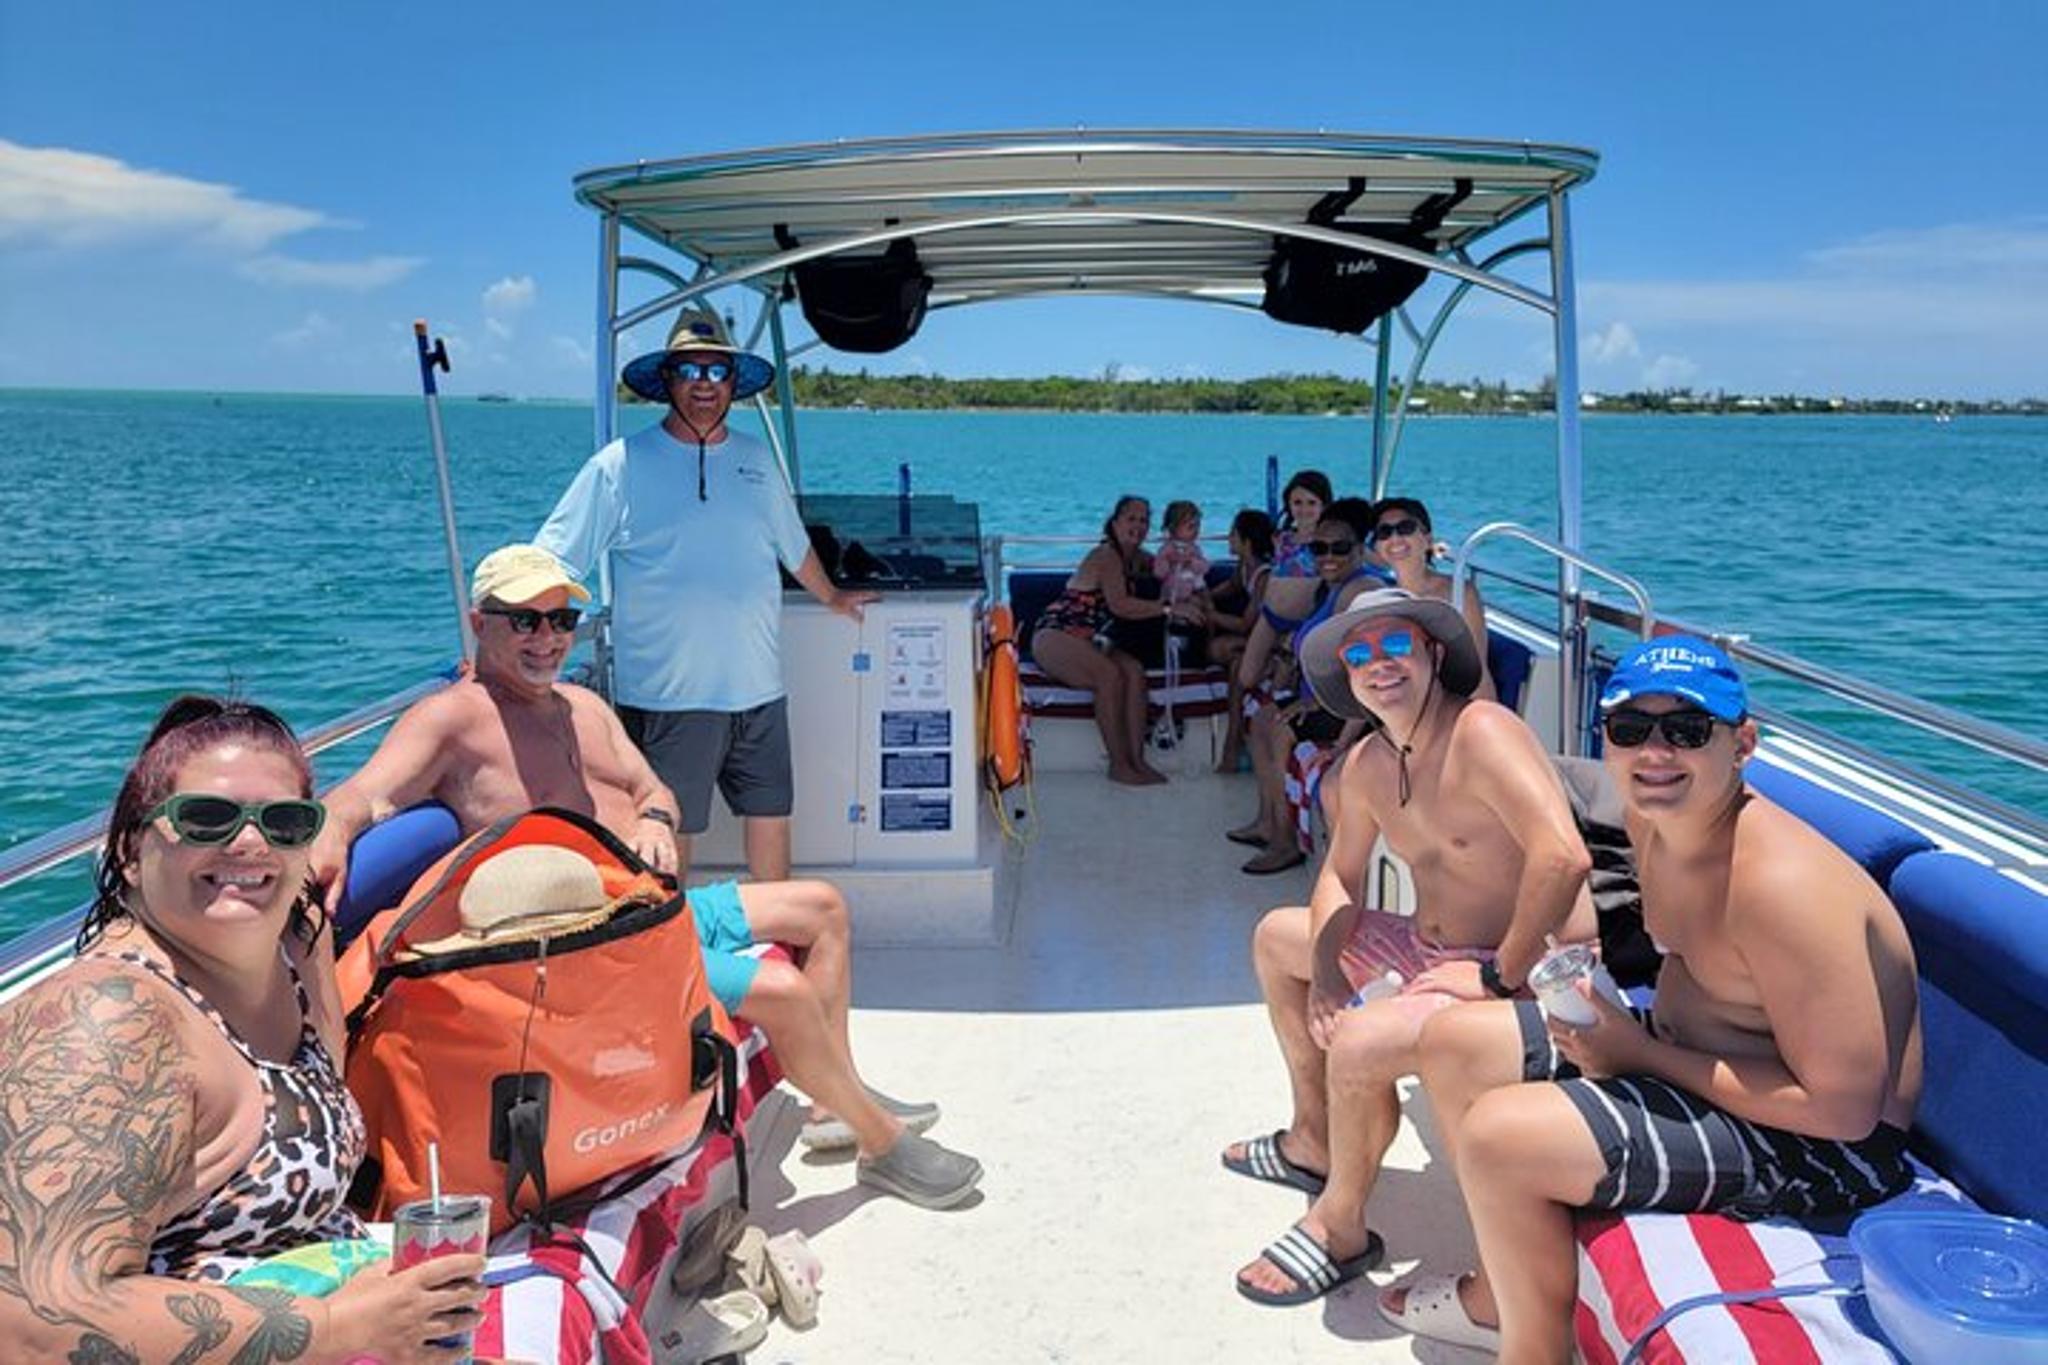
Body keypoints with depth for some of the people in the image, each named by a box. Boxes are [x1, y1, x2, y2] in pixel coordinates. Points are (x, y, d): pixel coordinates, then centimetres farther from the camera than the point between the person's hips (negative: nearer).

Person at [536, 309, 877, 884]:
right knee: (667, 842, 3)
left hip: (758, 690, 5)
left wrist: (832, 598, 40)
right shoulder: (620, 465, -5)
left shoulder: (757, 460, 10)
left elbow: (795, 547, 27)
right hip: (666, 699, -5)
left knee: (771, 819, 13)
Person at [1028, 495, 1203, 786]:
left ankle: (1137, 760, -21)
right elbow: (1119, 605, -30)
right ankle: (1118, 765, -23)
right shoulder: (1106, 555, -15)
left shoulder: (1136, 558, 12)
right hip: (1054, 636, -8)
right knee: (1110, 675, -31)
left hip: (1090, 641, 8)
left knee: (1134, 670, -19)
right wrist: (1170, 610, -31)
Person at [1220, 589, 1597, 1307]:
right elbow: (1341, 877, 15)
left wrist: (1499, 974, -28)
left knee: (1357, 1047, -32)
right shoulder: (1366, 764, 3)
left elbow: (1564, 856, -36)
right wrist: (1325, 972, -2)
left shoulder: (1481, 732, -24)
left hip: (1533, 976, -10)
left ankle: (1341, 1226, -2)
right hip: (1430, 949, 10)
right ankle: (1314, 1140, 34)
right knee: (1276, 938, 20)